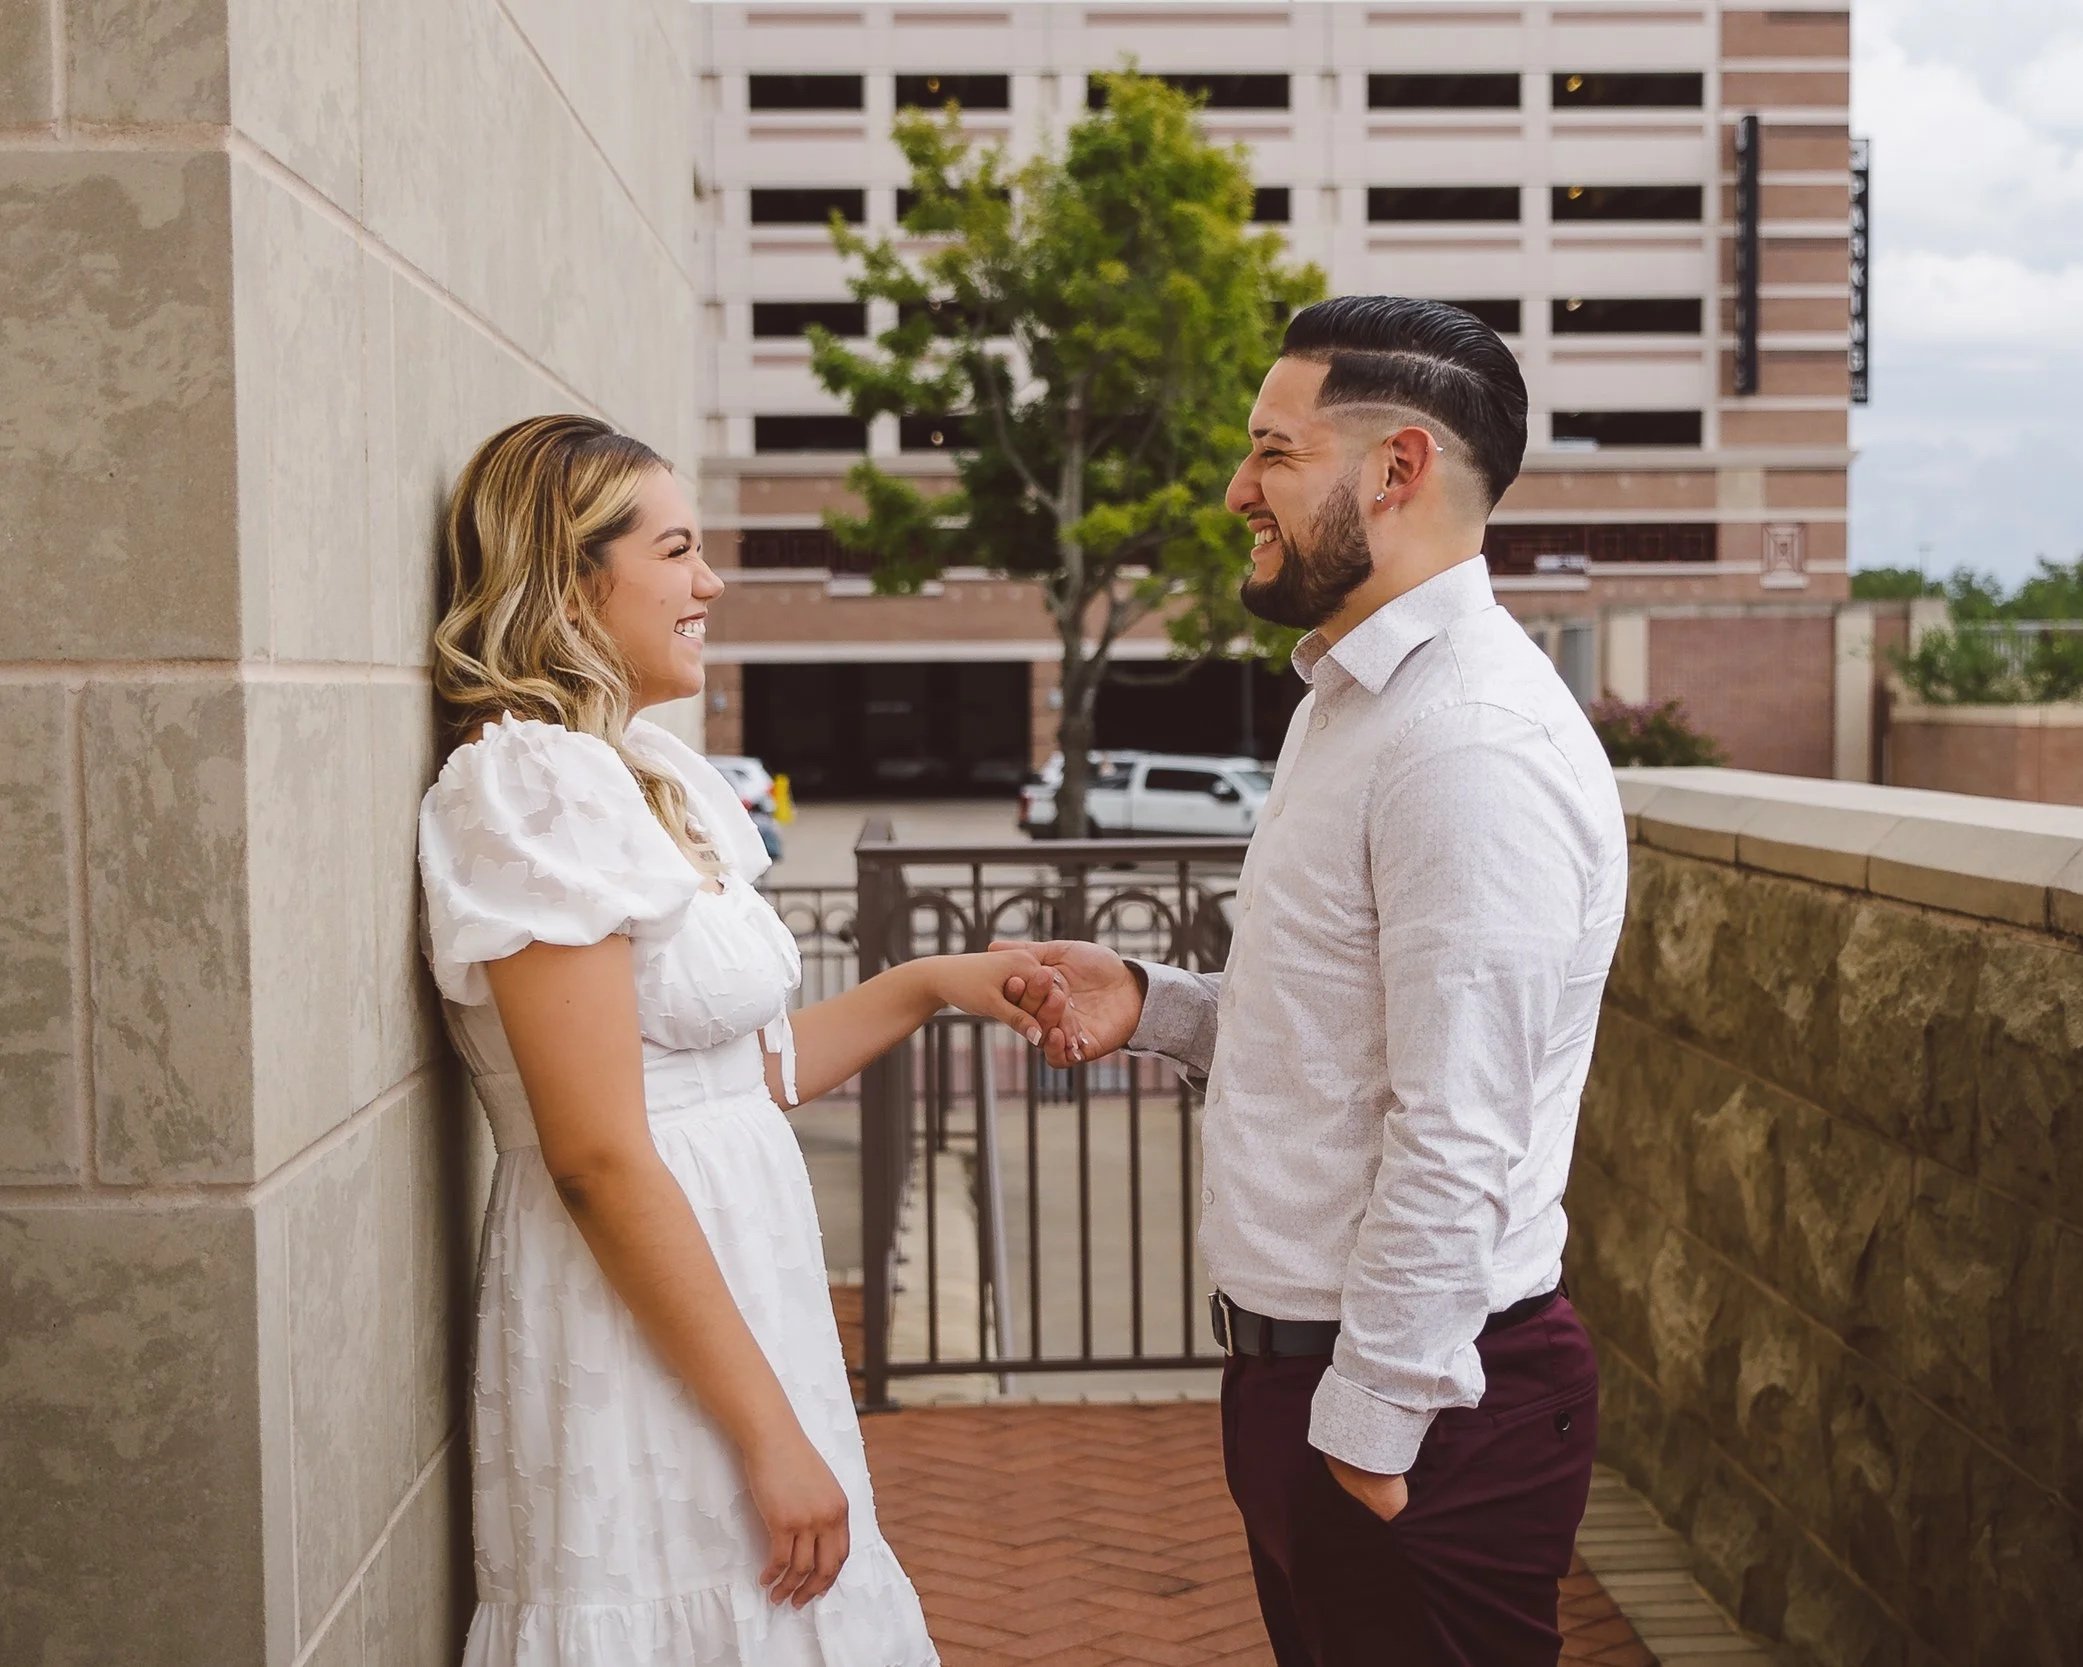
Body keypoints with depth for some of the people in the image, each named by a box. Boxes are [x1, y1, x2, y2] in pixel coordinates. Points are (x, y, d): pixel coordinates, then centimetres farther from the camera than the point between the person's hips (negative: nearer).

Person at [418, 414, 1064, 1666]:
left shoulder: (639, 772, 12)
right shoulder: (536, 786, -17)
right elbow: (600, 1161, -21)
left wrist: (929, 986, 9)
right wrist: (772, 1435, -19)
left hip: (737, 1275, 9)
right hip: (645, 1343, -9)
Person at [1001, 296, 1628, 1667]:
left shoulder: (1475, 743, -22)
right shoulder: (1359, 702, 13)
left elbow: (1455, 1142, -24)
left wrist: (1372, 1428, -19)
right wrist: (1154, 1006, 6)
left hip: (1412, 1402, -10)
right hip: (1304, 1362, 10)